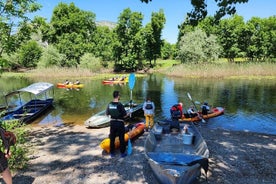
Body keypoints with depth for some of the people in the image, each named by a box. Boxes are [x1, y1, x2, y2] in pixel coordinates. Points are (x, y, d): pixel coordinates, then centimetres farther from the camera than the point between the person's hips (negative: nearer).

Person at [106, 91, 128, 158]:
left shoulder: (109, 104, -4)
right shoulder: (120, 105, -19)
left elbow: (107, 114, 5)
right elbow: (125, 115, -15)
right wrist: (128, 114, 6)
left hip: (112, 123, 5)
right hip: (120, 123, -4)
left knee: (112, 138, 16)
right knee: (121, 139, 10)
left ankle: (112, 153, 26)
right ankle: (122, 153, 20)